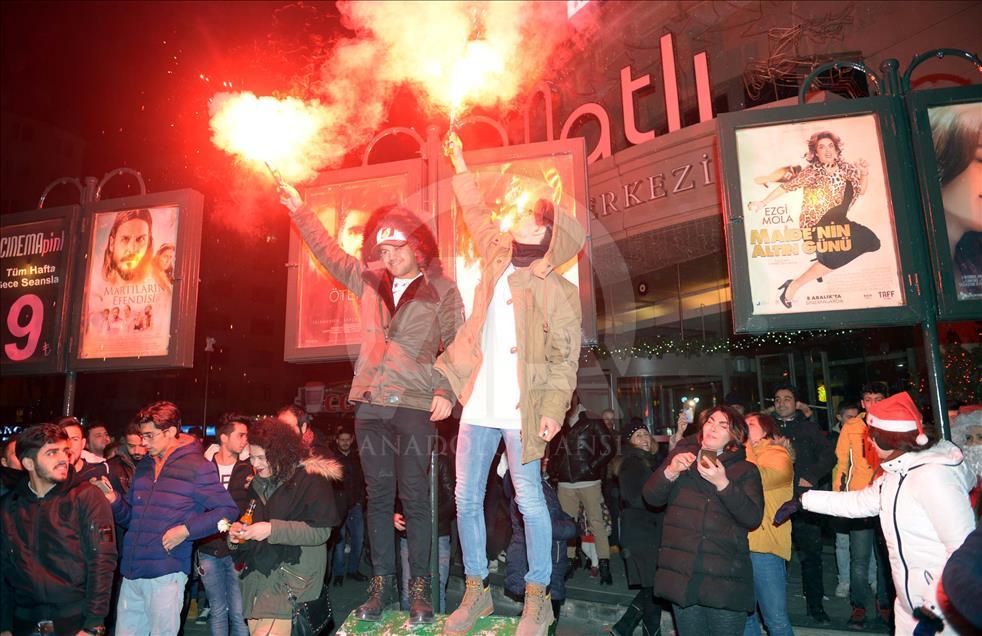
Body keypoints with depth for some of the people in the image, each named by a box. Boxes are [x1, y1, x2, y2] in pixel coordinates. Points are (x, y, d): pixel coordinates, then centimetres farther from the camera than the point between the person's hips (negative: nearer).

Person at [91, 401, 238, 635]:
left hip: (166, 574, -6)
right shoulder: (143, 467, 12)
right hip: (131, 573, 6)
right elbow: (129, 518, 17)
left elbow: (228, 510, -10)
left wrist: (186, 530, -17)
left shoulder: (196, 467, -9)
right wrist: (113, 498, -1)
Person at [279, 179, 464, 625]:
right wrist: (299, 211, 19)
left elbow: (456, 347, -2)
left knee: (414, 499, 1)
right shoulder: (371, 282, 13)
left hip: (415, 406, -4)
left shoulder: (441, 290, 0)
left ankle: (420, 588, 14)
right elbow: (330, 254, 21)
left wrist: (446, 392, -14)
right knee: (378, 496, 10)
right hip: (370, 405, 4)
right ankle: (382, 585, 21)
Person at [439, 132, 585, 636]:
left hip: (520, 409, -6)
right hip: (477, 404, 6)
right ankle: (476, 591, 27)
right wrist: (459, 162, 30)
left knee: (529, 500, 4)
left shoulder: (557, 291, -6)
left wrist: (554, 409, -16)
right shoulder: (496, 253, 9)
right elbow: (477, 212, 25)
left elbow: (565, 357, -7)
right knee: (466, 499, 10)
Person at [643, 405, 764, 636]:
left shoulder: (745, 470, 3)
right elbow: (651, 497, 5)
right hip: (680, 574, 2)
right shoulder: (682, 456, 9)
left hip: (725, 579, -2)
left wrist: (723, 483, -22)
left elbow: (753, 518, -9)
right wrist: (670, 472, -14)